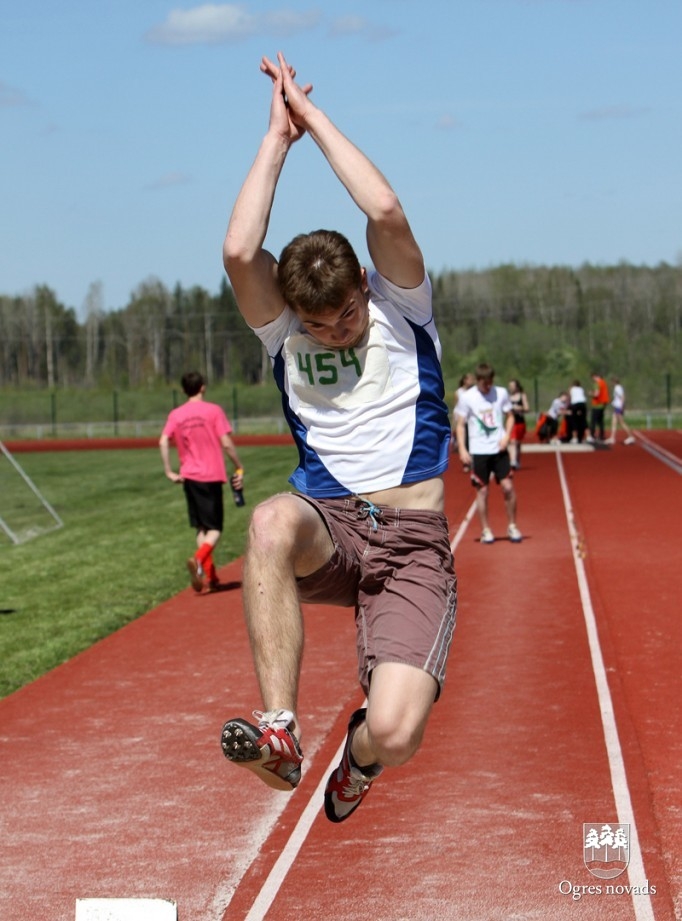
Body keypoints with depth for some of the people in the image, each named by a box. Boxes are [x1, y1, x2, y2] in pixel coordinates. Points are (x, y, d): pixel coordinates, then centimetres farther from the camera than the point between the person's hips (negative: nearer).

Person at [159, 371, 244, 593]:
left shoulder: (175, 414, 5)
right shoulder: (213, 410, -5)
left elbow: (163, 442, -6)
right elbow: (226, 443, -11)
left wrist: (169, 472, -2)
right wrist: (239, 468, -3)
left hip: (189, 476, 4)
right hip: (212, 476, -4)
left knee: (201, 527, 14)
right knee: (215, 528, 0)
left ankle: (210, 577, 11)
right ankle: (198, 559, -28)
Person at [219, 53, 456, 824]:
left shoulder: (400, 305, 4)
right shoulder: (282, 332, 7)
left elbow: (386, 213, -16)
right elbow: (239, 252, -13)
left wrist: (313, 115, -6)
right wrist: (278, 135, -6)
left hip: (412, 542, -1)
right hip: (329, 533, 2)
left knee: (396, 734, -22)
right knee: (272, 522, -39)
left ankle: (360, 755, 20)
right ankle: (280, 731, -35)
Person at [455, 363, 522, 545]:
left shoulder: (501, 393, 0)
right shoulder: (467, 398, -5)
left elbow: (510, 416, 11)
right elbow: (460, 425, 0)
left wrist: (507, 436, -5)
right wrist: (462, 449, -9)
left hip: (499, 449, 1)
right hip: (478, 451, -1)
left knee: (508, 487, -5)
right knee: (482, 491, 2)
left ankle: (512, 527, 10)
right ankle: (486, 530, 13)